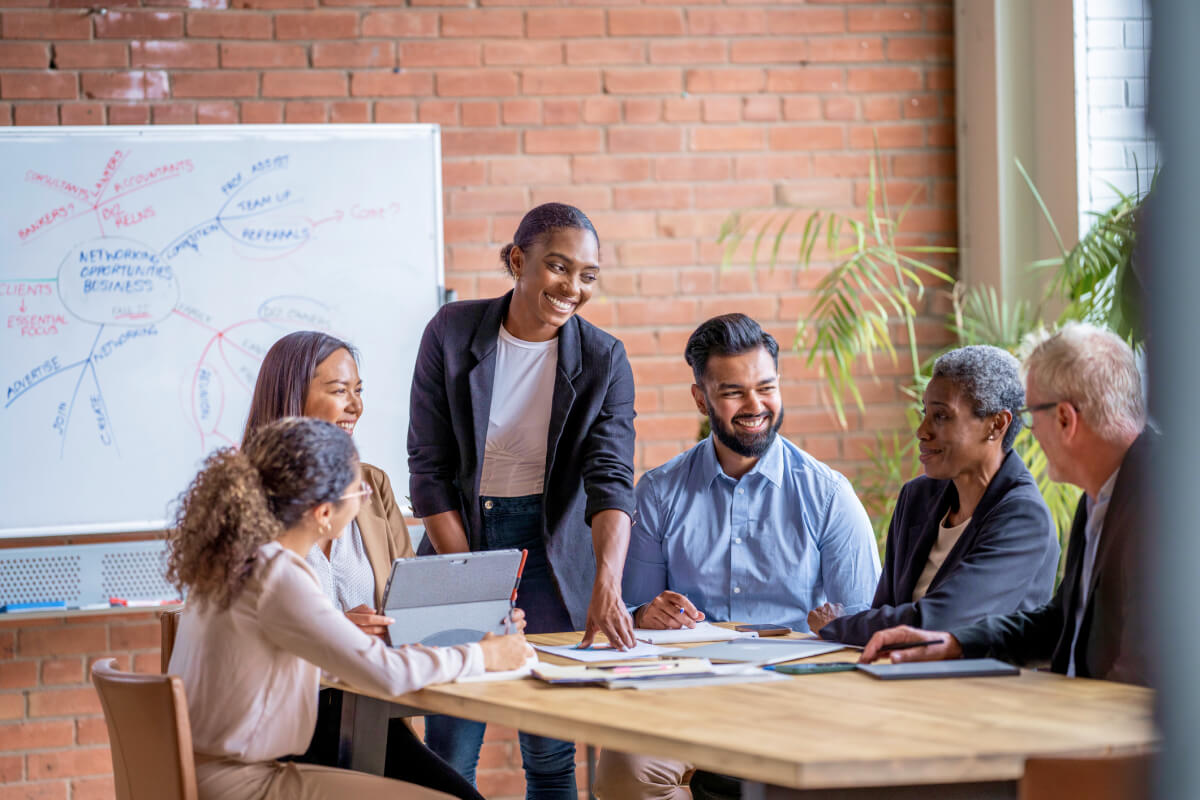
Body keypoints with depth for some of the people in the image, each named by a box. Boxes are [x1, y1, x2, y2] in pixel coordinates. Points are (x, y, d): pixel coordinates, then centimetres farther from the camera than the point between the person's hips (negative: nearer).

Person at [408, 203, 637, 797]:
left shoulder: (603, 360, -5)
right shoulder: (453, 333, -6)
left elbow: (610, 479, -16)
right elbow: (429, 468, -4)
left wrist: (607, 584, -32)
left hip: (551, 546, 0)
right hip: (459, 538, 0)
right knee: (450, 752, -3)